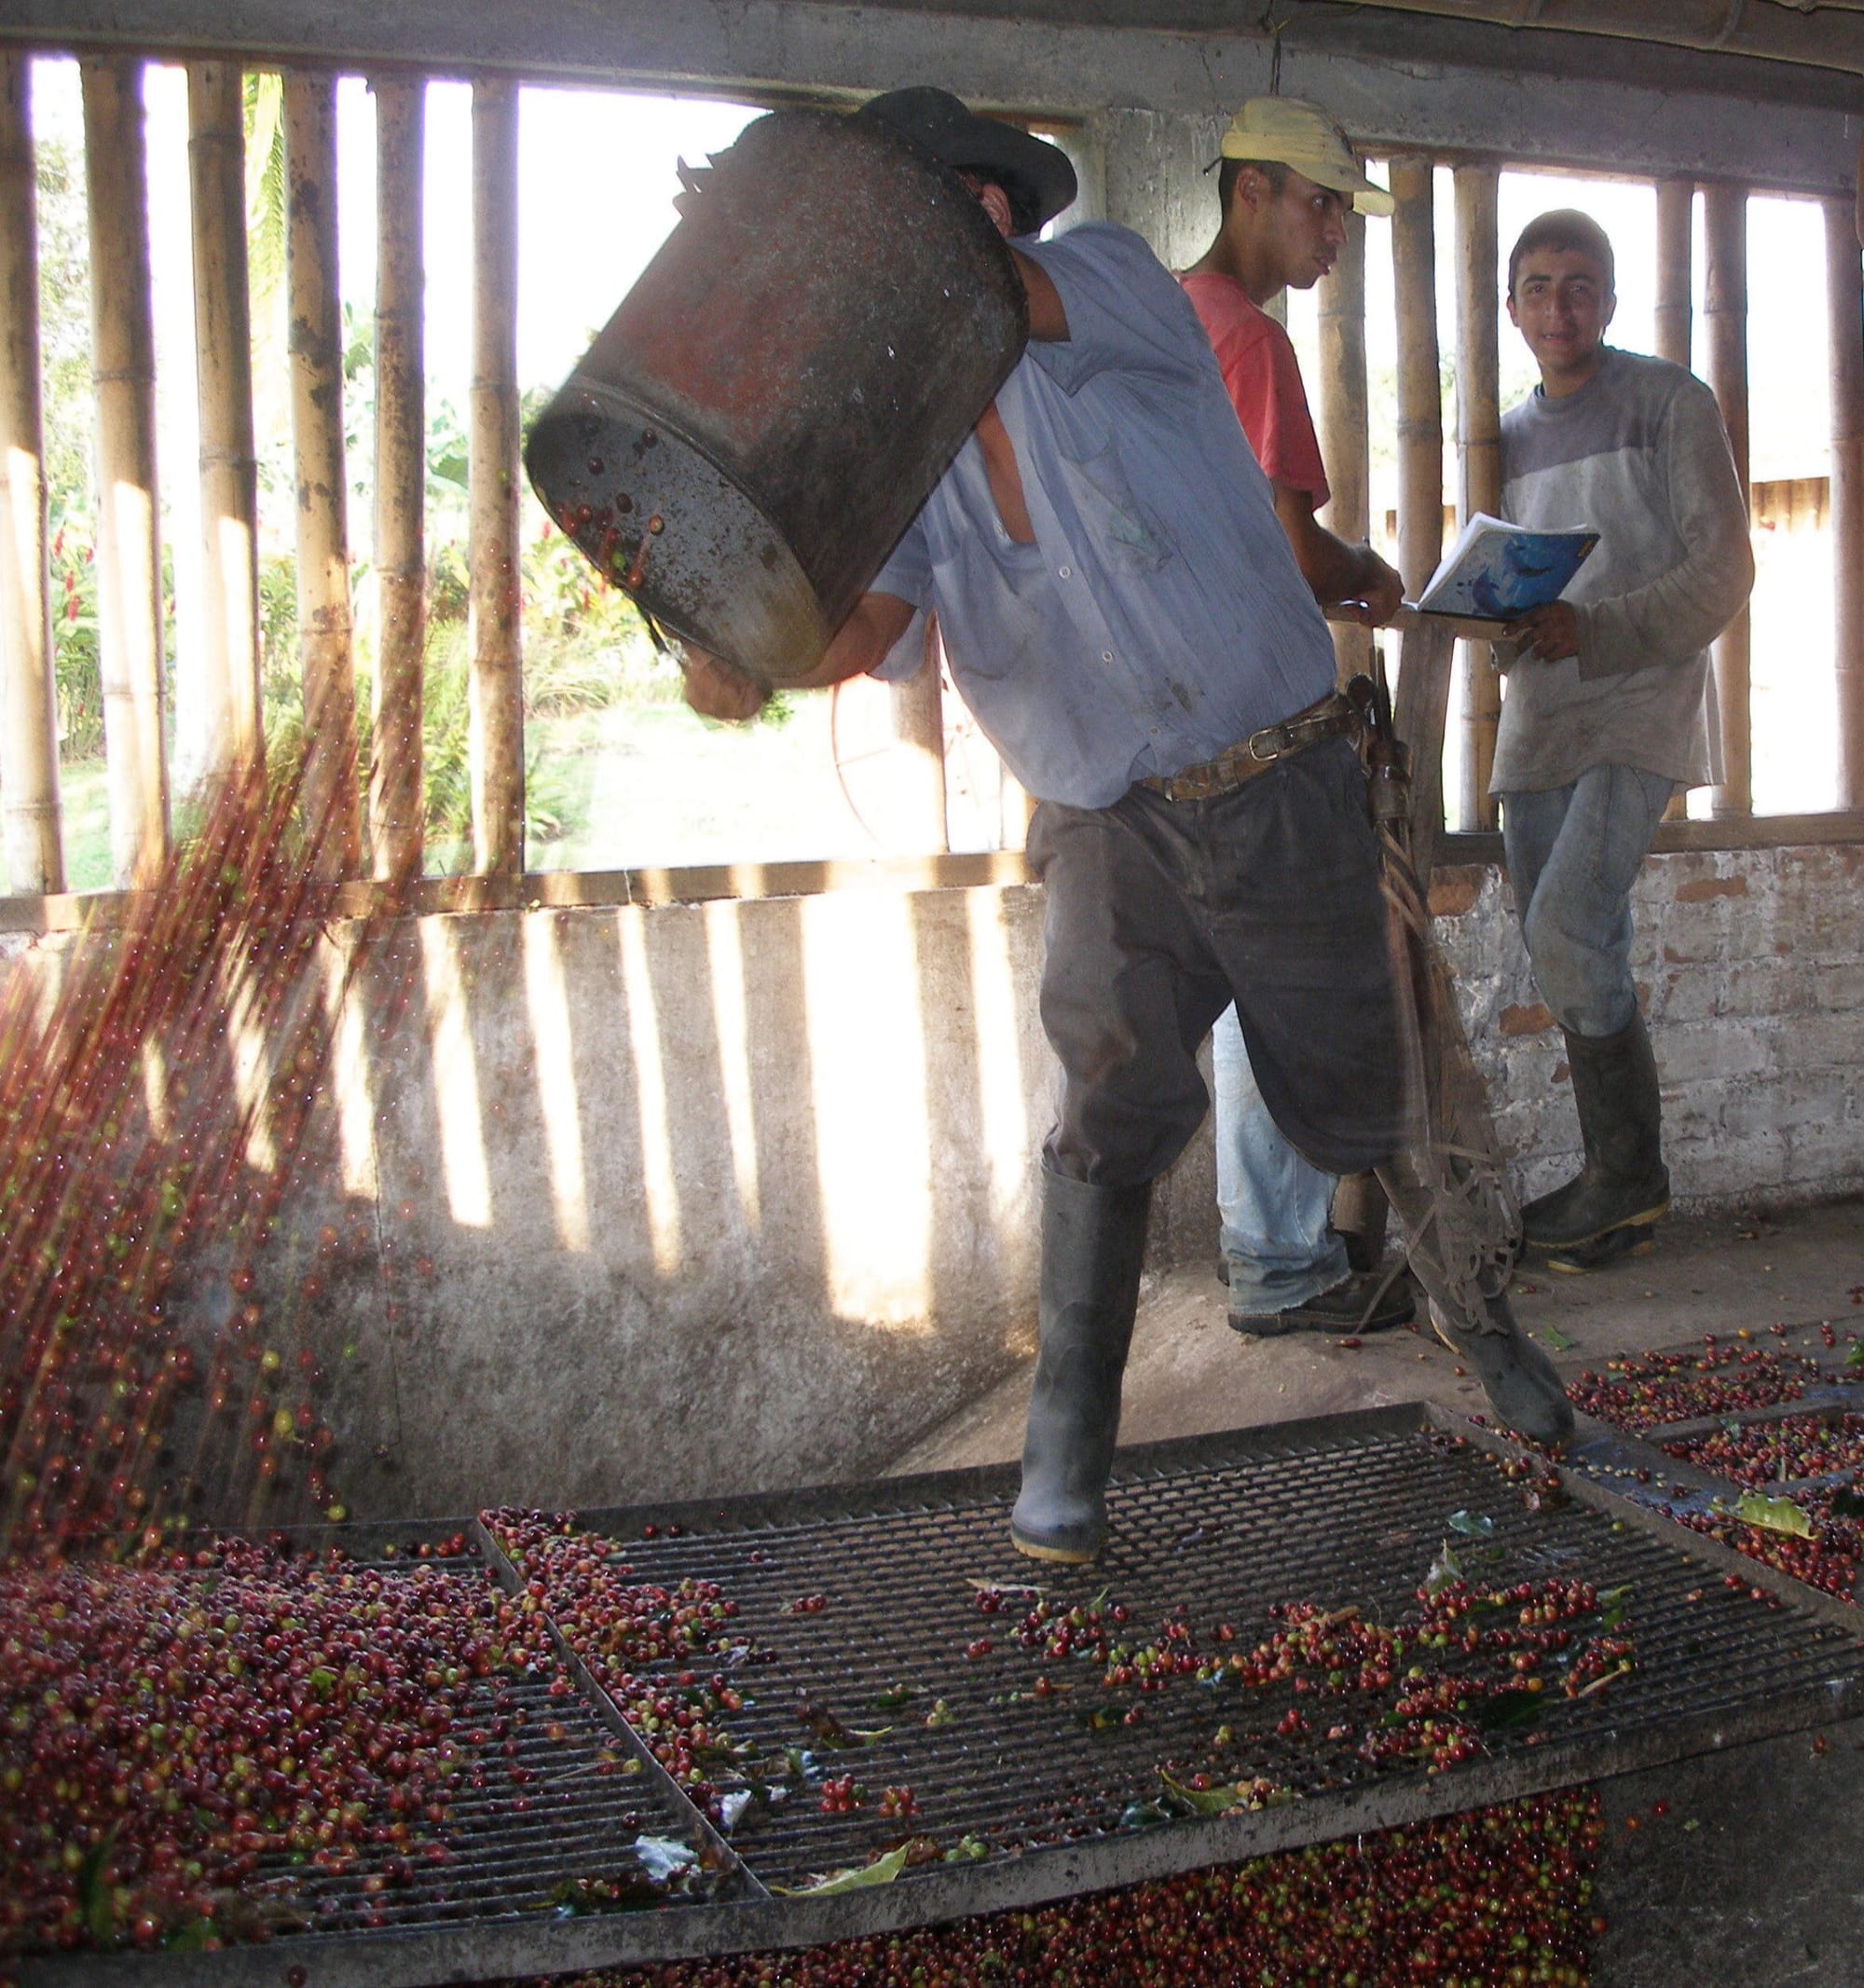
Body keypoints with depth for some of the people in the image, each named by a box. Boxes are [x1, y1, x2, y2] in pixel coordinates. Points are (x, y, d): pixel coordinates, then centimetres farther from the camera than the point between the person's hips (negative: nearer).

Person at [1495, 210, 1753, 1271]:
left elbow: (1724, 570, -8)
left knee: (1567, 926, -19)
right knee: (1577, 952, 4)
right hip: (1539, 717, 6)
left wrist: (1596, 631, -22)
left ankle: (1630, 1171, -4)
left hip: (1642, 705, -6)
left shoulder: (1670, 402, 0)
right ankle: (1620, 1182, 13)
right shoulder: (1509, 439, 17)